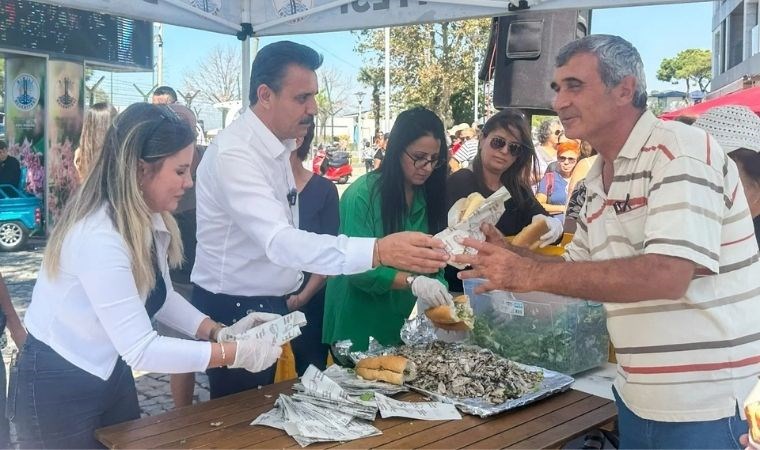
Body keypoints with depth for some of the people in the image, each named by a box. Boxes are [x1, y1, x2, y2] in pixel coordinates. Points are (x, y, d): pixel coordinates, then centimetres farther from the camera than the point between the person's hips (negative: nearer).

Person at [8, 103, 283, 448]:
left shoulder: (150, 220, -5)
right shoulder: (98, 237, -32)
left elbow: (159, 295, 4)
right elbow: (141, 350, -31)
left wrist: (219, 332, -9)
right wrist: (236, 353, -27)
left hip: (111, 374, 8)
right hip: (57, 390, -8)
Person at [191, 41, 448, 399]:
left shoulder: (278, 146, 6)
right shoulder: (234, 154, -23)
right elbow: (280, 242, -37)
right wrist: (378, 251, -47)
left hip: (271, 305, 9)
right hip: (234, 313, -8)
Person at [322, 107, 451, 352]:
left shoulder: (430, 195, 2)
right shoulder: (363, 194, -17)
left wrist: (438, 291, -22)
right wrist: (412, 281, -33)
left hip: (405, 320, 5)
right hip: (359, 321, -5)